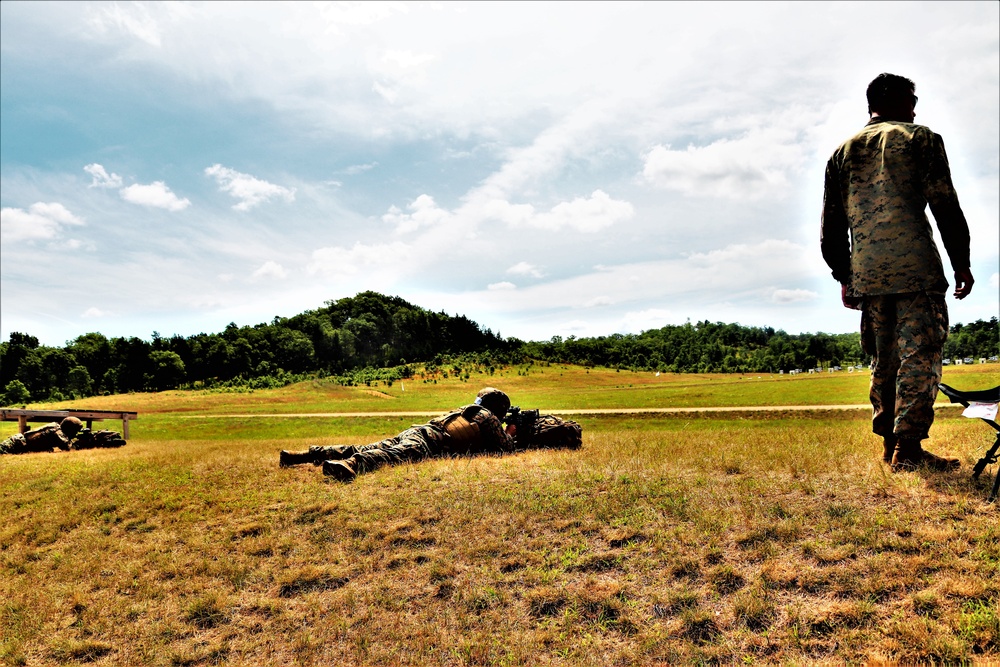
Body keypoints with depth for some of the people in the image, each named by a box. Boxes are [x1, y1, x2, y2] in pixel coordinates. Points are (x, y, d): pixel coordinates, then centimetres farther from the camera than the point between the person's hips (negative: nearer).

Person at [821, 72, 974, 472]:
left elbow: (831, 225, 15)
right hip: (915, 267, -5)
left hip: (866, 274, 5)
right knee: (919, 356, -5)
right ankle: (908, 449, -9)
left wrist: (844, 277, 20)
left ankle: (890, 445, 15)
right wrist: (961, 263, 5)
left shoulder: (843, 151, 18)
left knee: (884, 360, 12)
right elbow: (945, 206, -2)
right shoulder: (920, 139, 5)